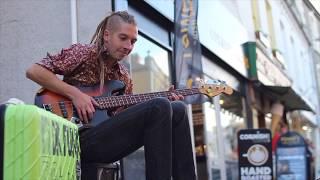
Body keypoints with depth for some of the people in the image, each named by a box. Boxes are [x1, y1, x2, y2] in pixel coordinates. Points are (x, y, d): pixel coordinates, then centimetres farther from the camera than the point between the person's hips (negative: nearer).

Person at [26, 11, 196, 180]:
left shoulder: (124, 77, 19)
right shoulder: (83, 53, 1)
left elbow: (124, 119, 15)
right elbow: (33, 71, -6)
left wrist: (165, 103, 4)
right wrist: (74, 93, -15)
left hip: (108, 139, 7)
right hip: (80, 139, -7)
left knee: (178, 110, -8)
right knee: (159, 107, -23)